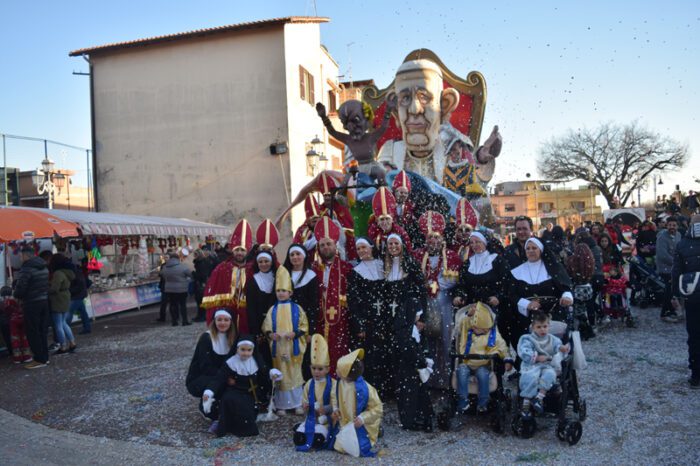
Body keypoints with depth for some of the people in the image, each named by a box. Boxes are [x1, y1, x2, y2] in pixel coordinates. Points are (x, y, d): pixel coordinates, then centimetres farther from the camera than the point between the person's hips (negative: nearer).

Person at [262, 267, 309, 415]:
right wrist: (271, 334, -15)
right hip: (278, 347, 1)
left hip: (294, 346, -1)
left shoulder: (297, 308, 0)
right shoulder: (272, 310, 5)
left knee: (295, 374, 6)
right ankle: (281, 405, 18)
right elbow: (266, 327, 5)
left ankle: (297, 404, 17)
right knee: (280, 376, 8)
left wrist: (294, 333, -18)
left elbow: (304, 326, -2)